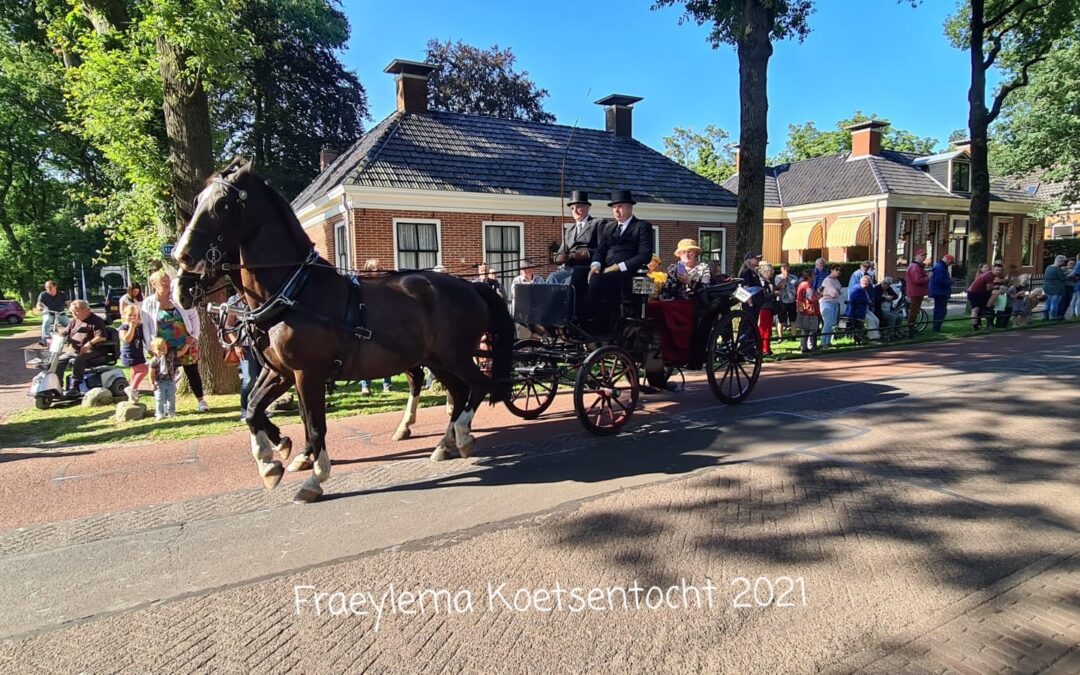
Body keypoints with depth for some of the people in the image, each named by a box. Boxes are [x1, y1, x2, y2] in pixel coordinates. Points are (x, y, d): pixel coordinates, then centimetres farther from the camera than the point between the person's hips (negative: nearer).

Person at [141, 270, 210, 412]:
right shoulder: (148, 303, -4)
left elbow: (194, 316, 2)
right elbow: (145, 326, -2)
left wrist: (195, 336, -6)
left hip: (186, 344, 0)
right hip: (164, 348, 0)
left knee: (192, 372, 5)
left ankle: (201, 401, 13)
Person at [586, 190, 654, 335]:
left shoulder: (643, 226, 8)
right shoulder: (608, 227, 27)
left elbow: (645, 255, -4)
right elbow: (600, 250, 17)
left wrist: (619, 266, -14)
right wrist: (595, 265, -6)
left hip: (627, 273, -5)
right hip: (606, 272, 5)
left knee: (597, 281, -32)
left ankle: (591, 326, -27)